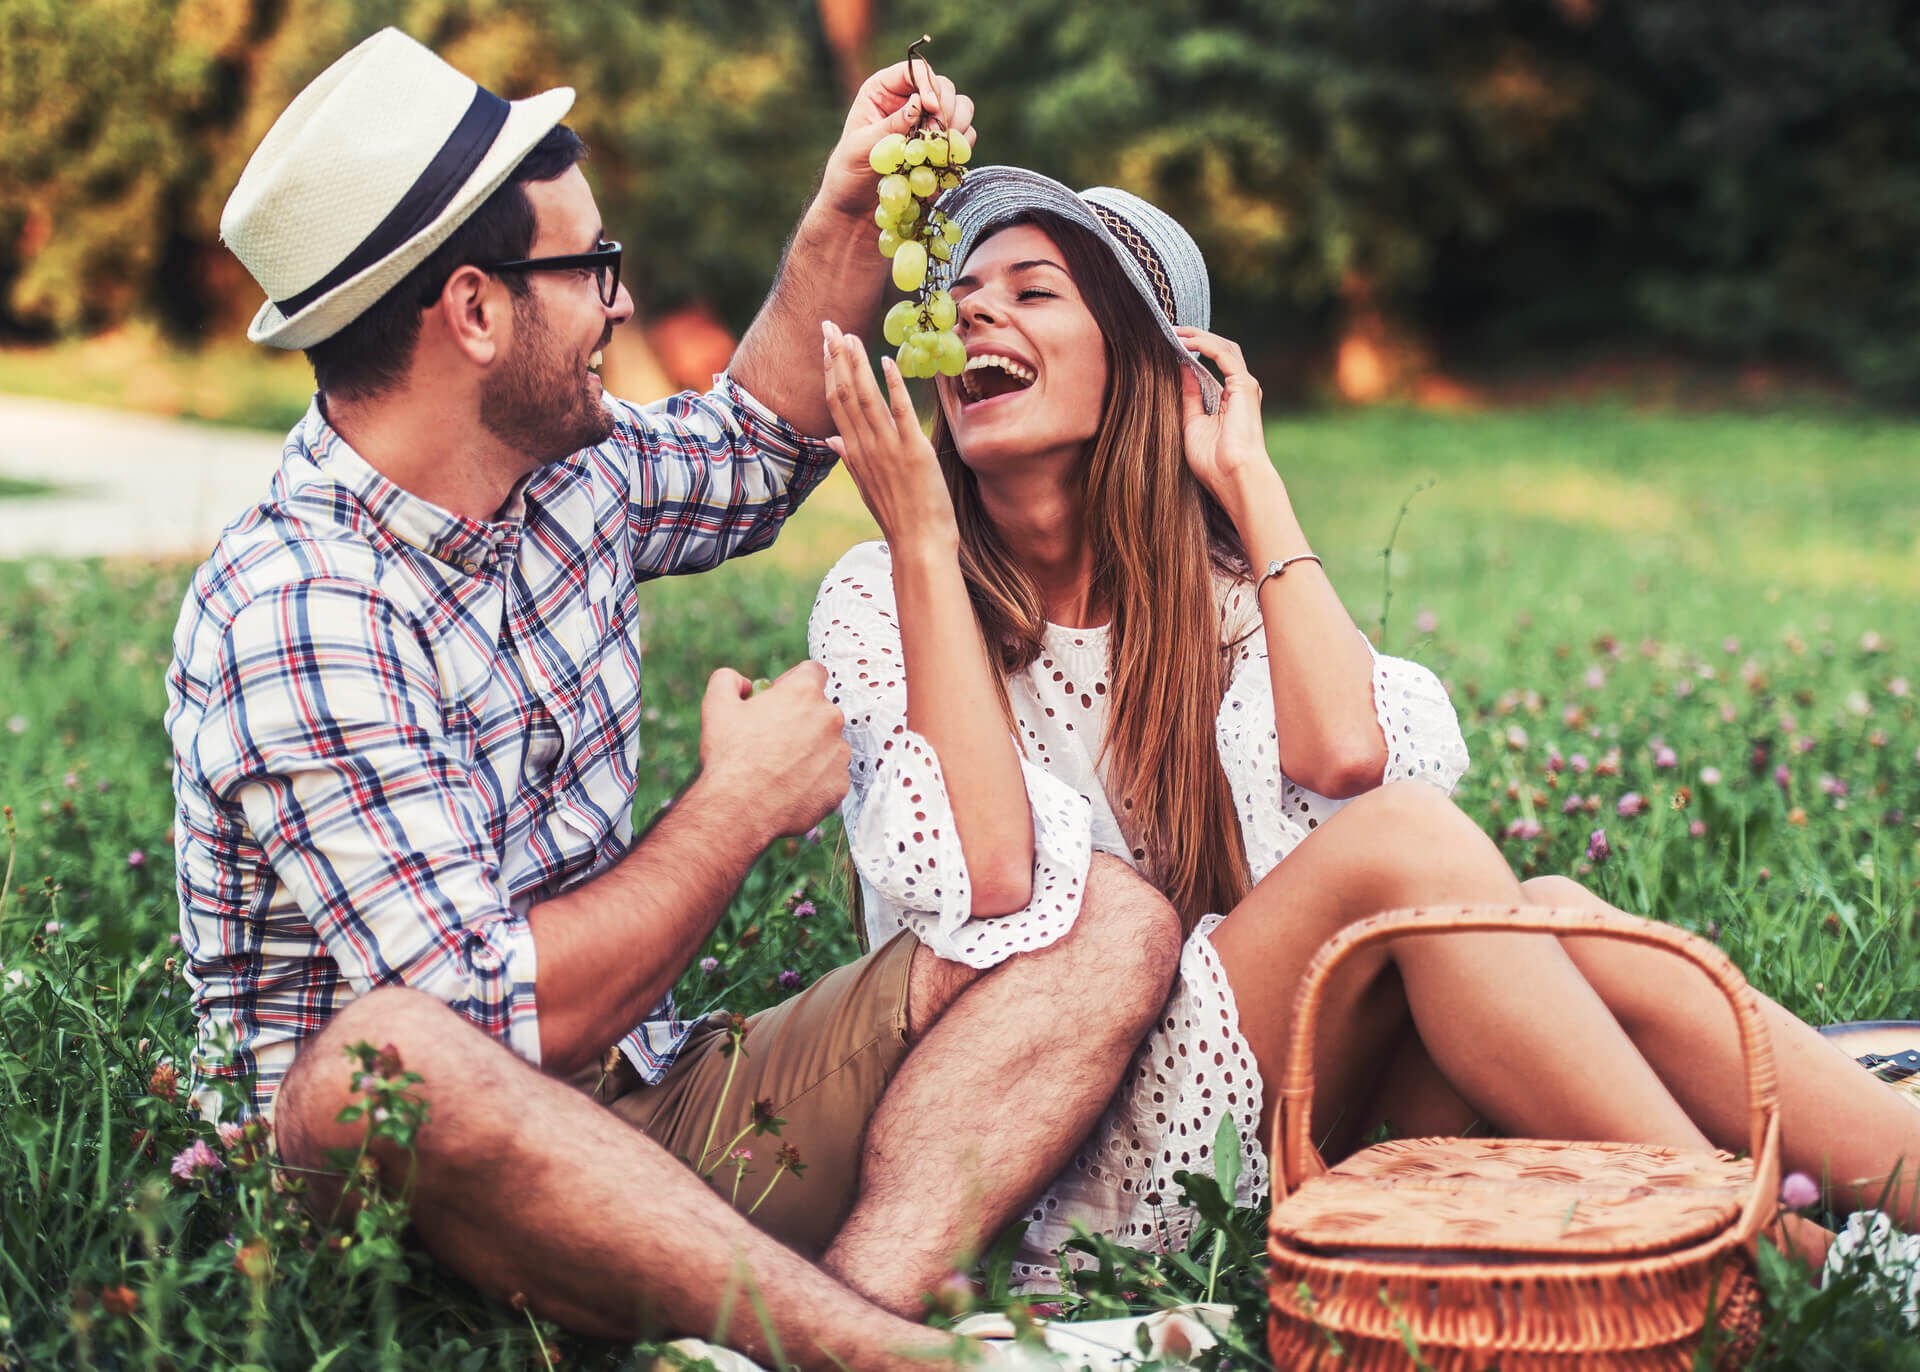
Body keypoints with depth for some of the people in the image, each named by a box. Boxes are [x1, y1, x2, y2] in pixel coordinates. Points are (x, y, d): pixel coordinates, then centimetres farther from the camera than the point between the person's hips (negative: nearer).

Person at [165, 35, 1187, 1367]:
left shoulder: (573, 477, 4)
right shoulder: (296, 618, -21)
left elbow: (752, 454, 29)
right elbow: (502, 1026, -25)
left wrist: (849, 220, 15)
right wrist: (747, 800, -13)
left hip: (656, 1108, 8)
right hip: (413, 1168, -7)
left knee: (1111, 921, -6)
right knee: (388, 1060, -43)